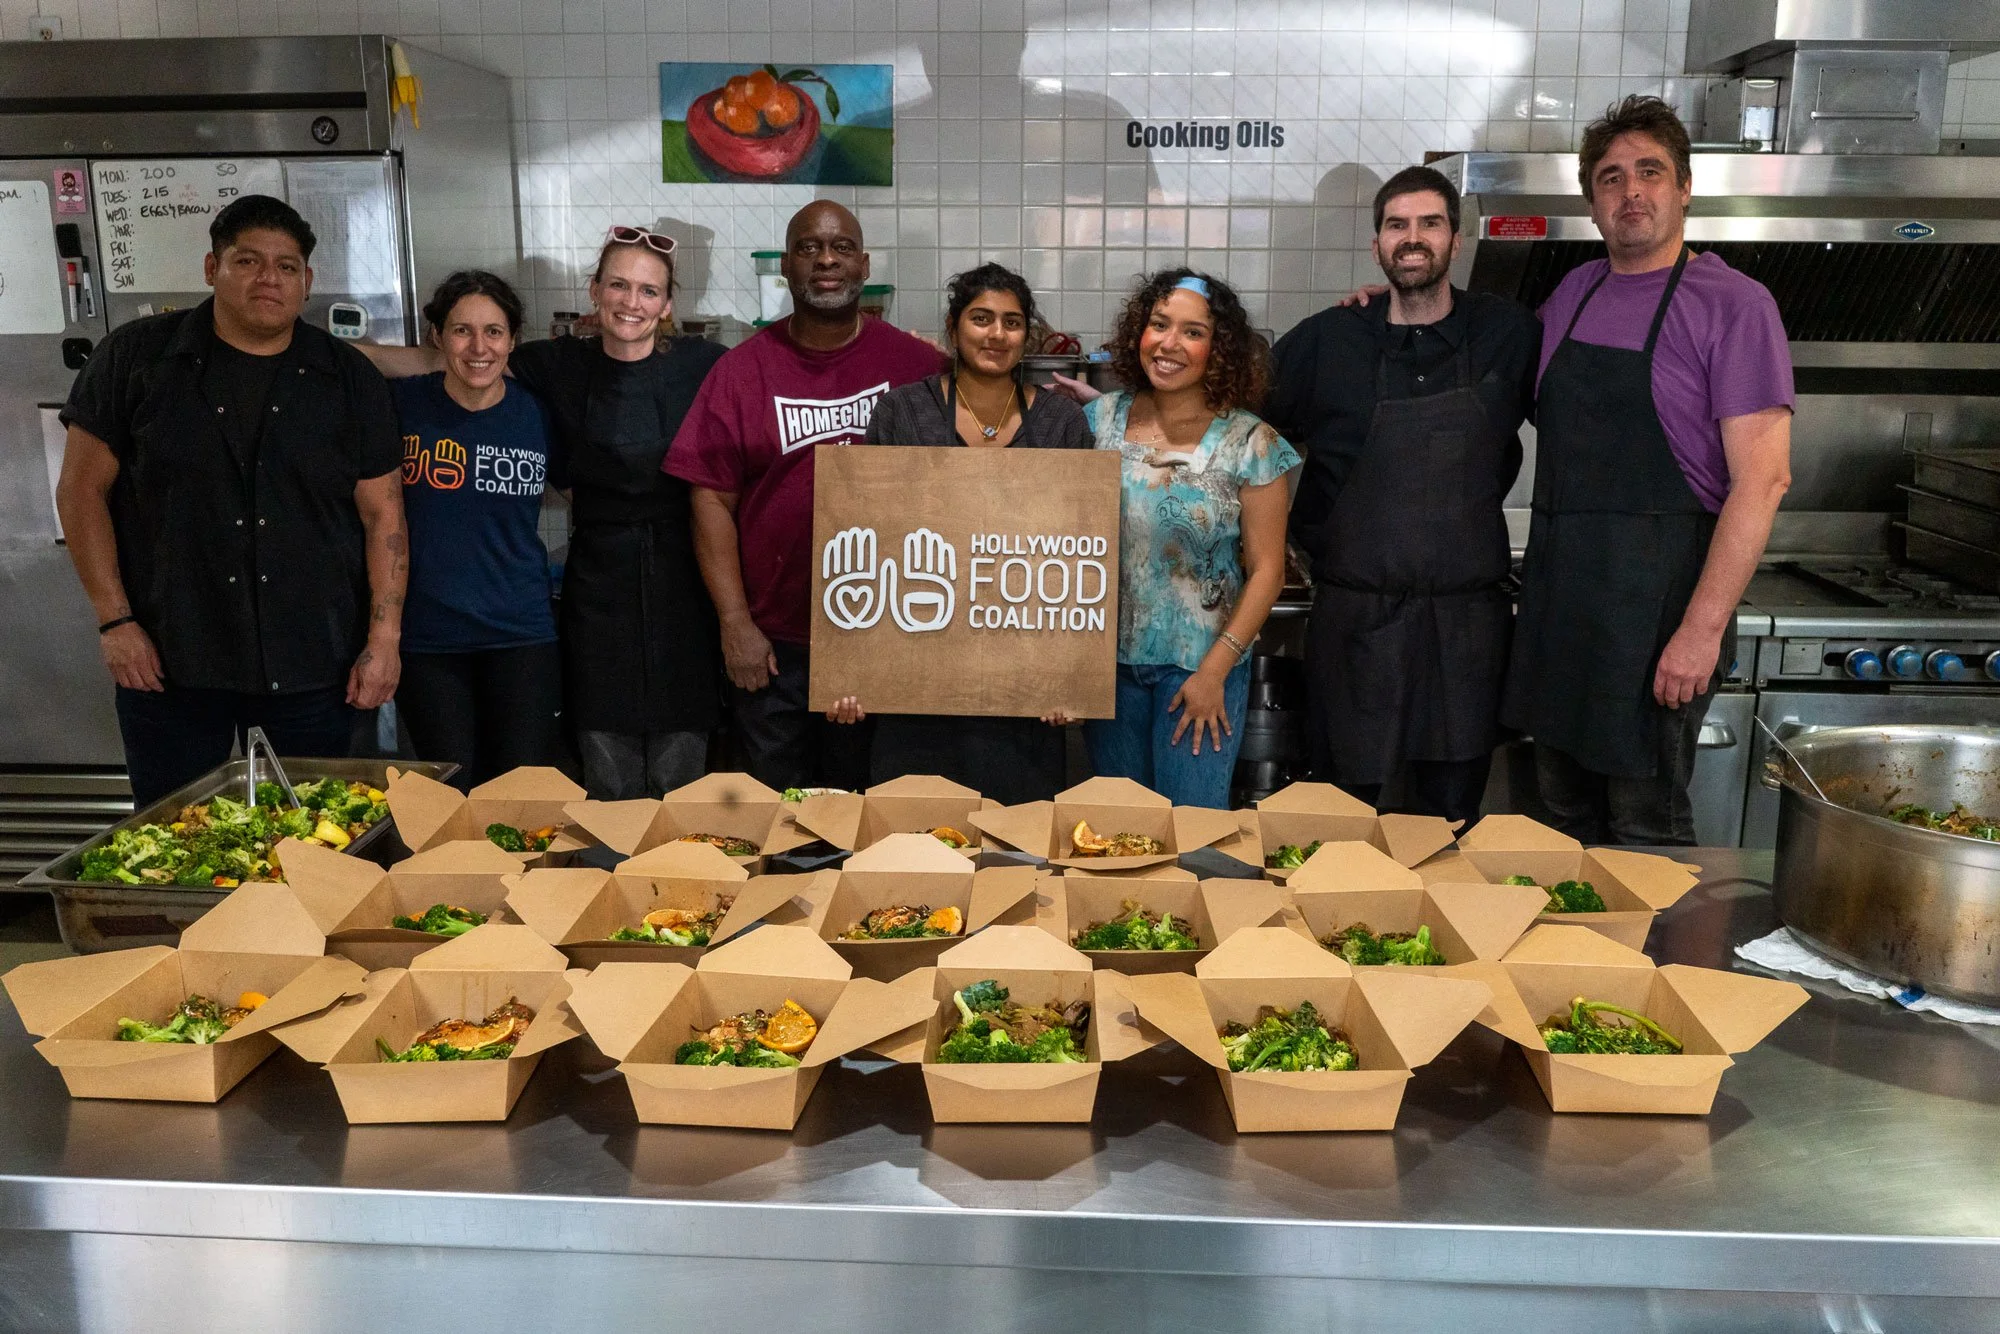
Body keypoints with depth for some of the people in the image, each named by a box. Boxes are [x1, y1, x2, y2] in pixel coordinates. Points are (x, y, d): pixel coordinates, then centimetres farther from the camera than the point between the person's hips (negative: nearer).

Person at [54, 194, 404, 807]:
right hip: (167, 663, 0)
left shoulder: (349, 379, 6)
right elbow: (83, 488, 3)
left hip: (313, 666, 1)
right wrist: (115, 620, -4)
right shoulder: (135, 357, 3)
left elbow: (382, 513, 4)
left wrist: (385, 638, -3)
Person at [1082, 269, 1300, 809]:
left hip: (1201, 665, -3)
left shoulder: (1250, 443, -9)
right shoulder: (1102, 418, 0)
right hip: (1107, 660, 3)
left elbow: (1266, 570, -7)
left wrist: (1215, 669, -12)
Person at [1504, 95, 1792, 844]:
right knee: (1567, 812, 14)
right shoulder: (1574, 294, 12)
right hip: (1558, 588, 6)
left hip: (1656, 591, -6)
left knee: (1645, 826, 2)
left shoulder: (1732, 304, -7)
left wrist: (1703, 626, -20)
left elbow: (1763, 476, -13)